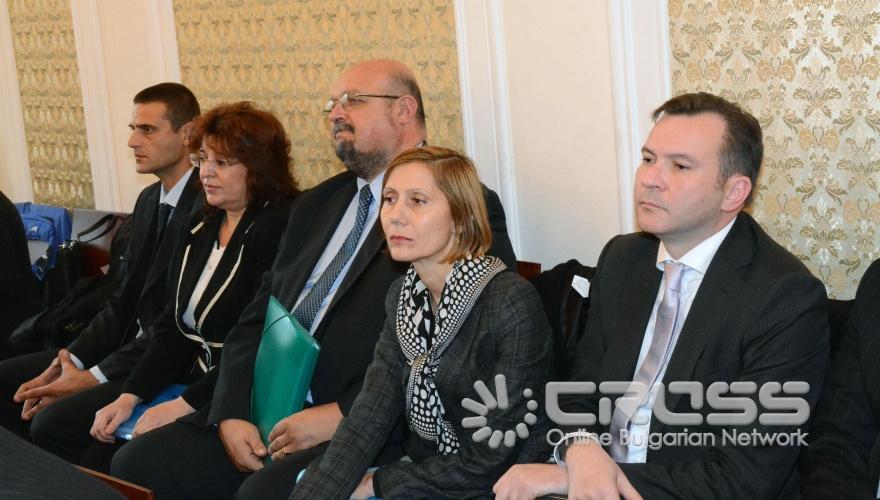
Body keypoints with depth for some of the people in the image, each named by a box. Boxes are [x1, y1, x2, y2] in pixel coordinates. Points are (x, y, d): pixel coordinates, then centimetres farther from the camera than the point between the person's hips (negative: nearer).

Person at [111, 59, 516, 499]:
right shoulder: (314, 206, 20)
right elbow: (256, 318, 16)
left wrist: (341, 415, -17)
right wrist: (232, 414, 0)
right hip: (264, 415, 7)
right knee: (138, 464, -10)